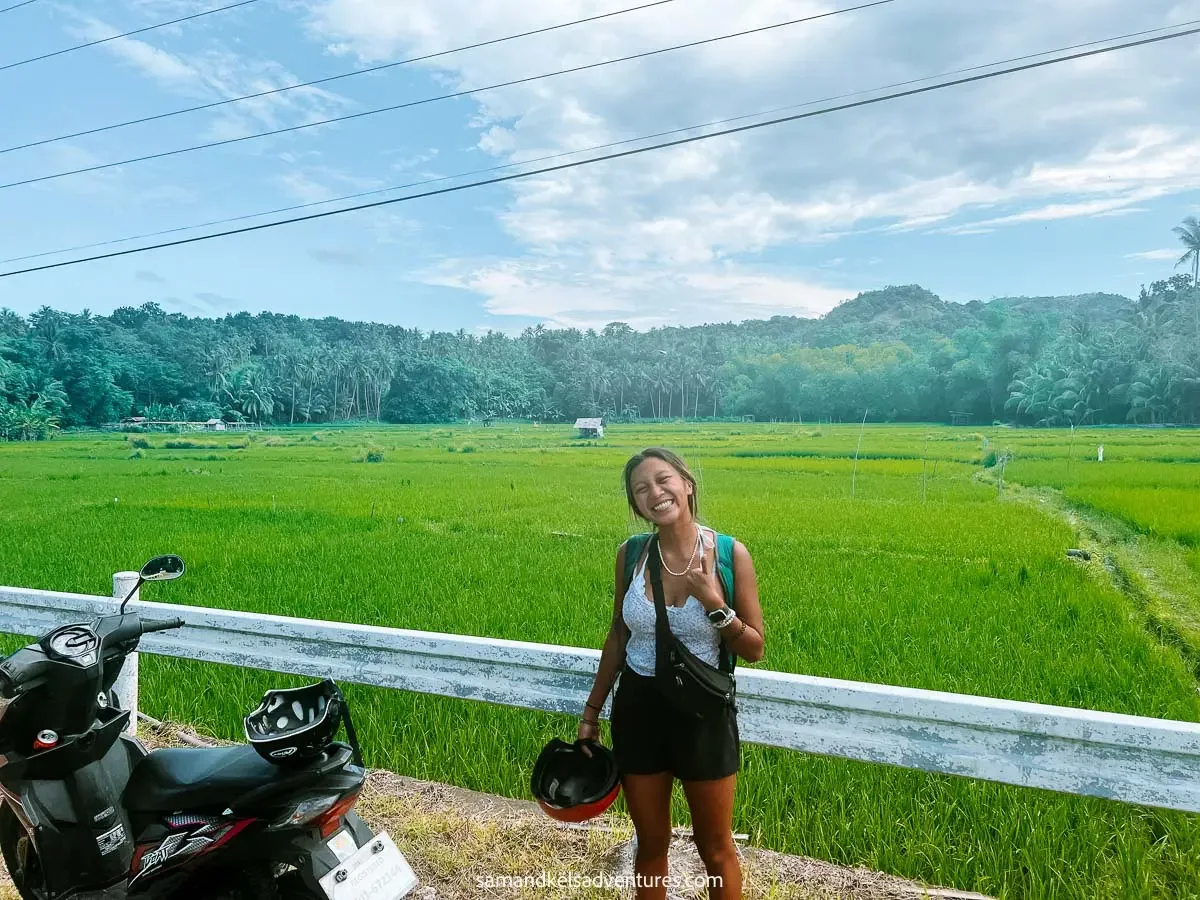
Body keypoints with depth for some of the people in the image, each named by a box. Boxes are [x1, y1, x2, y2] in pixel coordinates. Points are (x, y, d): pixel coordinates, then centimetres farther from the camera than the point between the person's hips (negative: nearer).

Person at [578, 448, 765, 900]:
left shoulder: (730, 554, -15)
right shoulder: (631, 553, -7)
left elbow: (754, 649, -8)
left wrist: (714, 603, -25)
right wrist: (591, 710, 12)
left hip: (703, 711, -2)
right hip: (638, 707, 2)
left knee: (715, 848, 18)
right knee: (650, 844, 20)